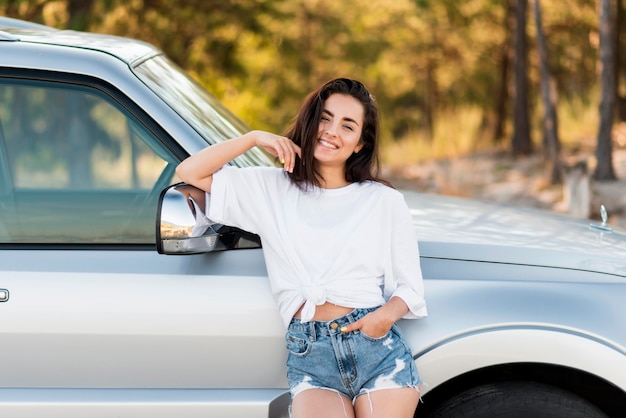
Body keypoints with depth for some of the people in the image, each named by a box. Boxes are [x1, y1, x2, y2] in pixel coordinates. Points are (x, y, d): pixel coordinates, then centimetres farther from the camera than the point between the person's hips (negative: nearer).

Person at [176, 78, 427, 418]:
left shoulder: (384, 202, 9)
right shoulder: (272, 189, 12)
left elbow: (409, 286, 10)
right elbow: (189, 172, 9)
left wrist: (388, 314, -11)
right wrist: (255, 138, 2)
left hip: (377, 346, 0)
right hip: (309, 354, 0)